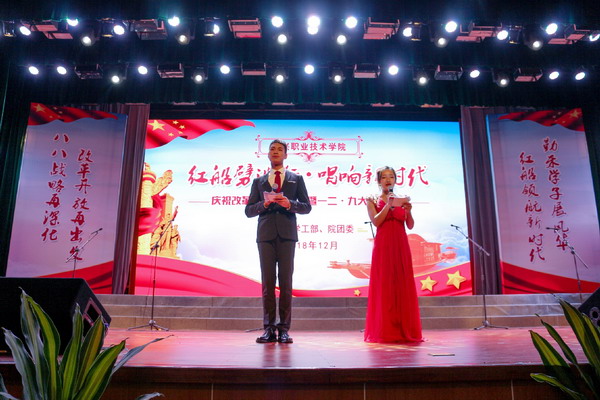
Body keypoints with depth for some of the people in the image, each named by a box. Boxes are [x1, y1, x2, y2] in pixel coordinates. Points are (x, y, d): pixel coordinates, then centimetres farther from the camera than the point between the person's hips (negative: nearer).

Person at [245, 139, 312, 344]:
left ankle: (284, 329, 2)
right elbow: (249, 210, 11)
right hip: (265, 235, 1)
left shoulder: (296, 179, 15)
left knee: (286, 281, -3)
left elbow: (307, 206, 8)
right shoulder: (258, 181, 17)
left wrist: (290, 204, -11)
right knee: (268, 281, -1)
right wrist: (264, 204, -8)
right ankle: (269, 328, 4)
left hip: (286, 234, -1)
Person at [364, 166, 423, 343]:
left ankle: (405, 330, 9)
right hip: (383, 245, -3)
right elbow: (376, 221, -7)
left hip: (401, 245, 3)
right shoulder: (373, 200, 7)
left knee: (403, 286, 2)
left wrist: (408, 211, -11)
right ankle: (384, 331, 2)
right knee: (384, 286, -4)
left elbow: (410, 225, 6)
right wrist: (388, 205, -13)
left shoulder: (402, 200, 14)